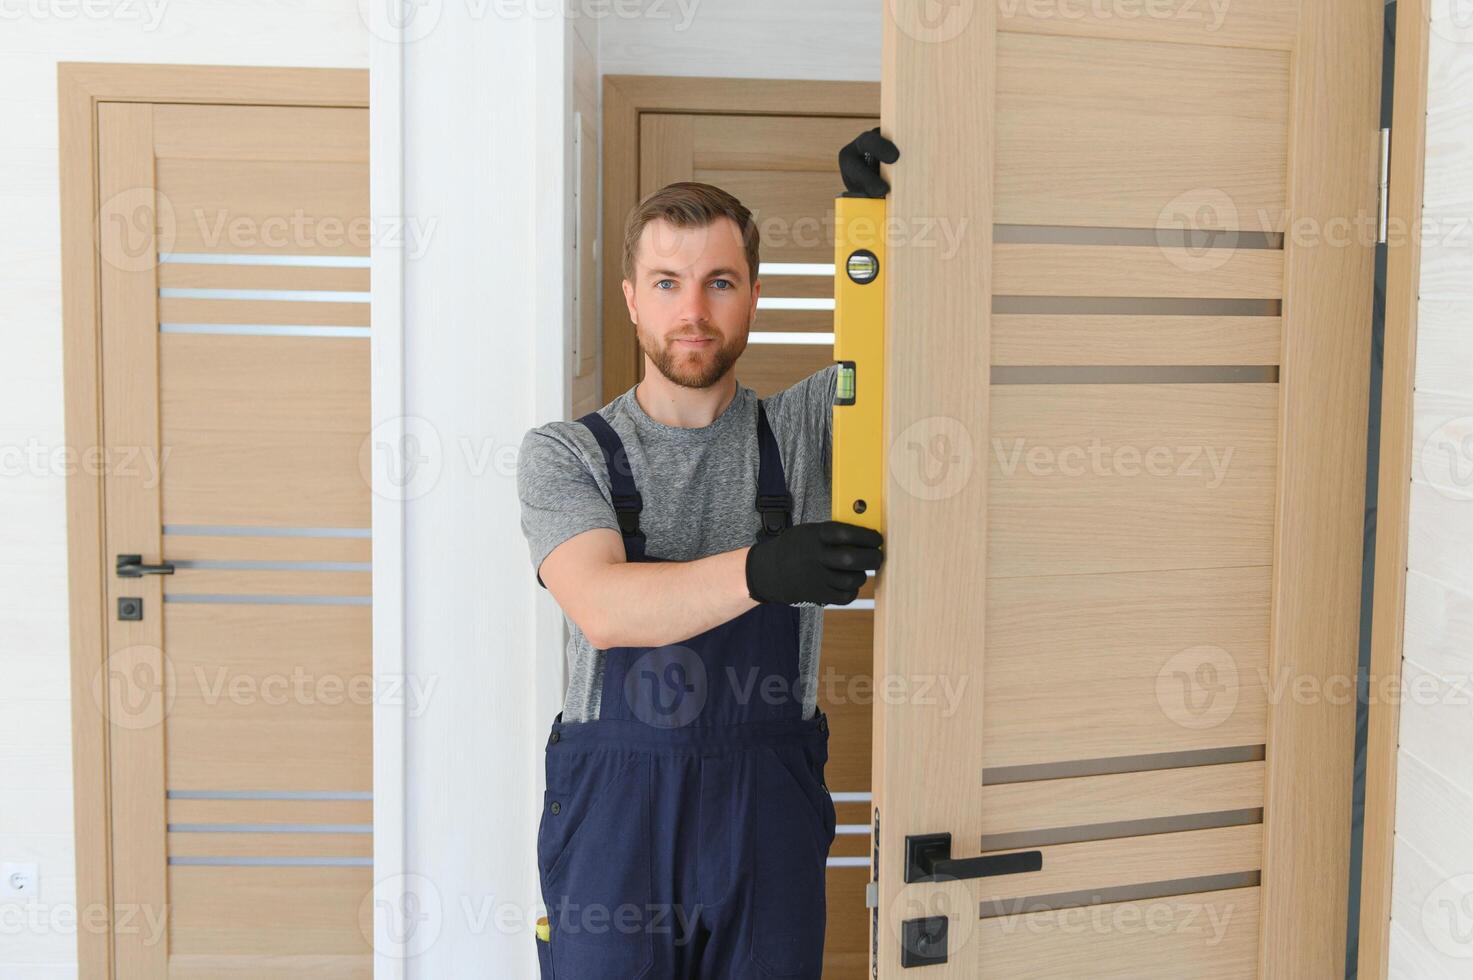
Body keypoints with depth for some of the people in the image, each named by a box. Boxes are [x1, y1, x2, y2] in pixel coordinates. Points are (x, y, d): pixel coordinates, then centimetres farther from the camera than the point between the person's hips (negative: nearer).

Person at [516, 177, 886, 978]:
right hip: (615, 807, -1)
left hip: (771, 818, 2)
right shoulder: (563, 453, -1)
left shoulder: (803, 425, 5)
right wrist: (759, 571, -34)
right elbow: (605, 607, -18)